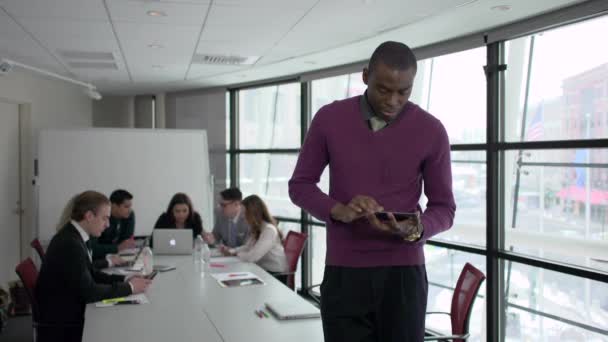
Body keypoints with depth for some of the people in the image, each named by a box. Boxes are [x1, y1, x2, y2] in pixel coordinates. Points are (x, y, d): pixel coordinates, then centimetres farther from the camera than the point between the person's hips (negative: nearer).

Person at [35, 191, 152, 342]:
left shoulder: (73, 236, 3)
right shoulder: (70, 244, -26)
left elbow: (92, 274, 10)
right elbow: (89, 292, -26)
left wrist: (124, 280, -3)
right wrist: (129, 287, -17)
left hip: (69, 311, 9)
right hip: (61, 323, -8)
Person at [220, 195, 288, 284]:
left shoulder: (269, 230, -24)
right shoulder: (256, 229, 5)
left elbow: (252, 257, -27)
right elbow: (247, 247, 14)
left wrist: (236, 254, -10)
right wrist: (231, 250, -3)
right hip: (263, 270, 7)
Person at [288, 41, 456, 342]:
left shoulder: (431, 131, -5)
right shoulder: (329, 119, -3)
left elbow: (444, 208, 2)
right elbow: (300, 185, 4)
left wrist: (414, 230, -21)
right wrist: (339, 210, -16)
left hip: (403, 274, 0)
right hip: (343, 275, 1)